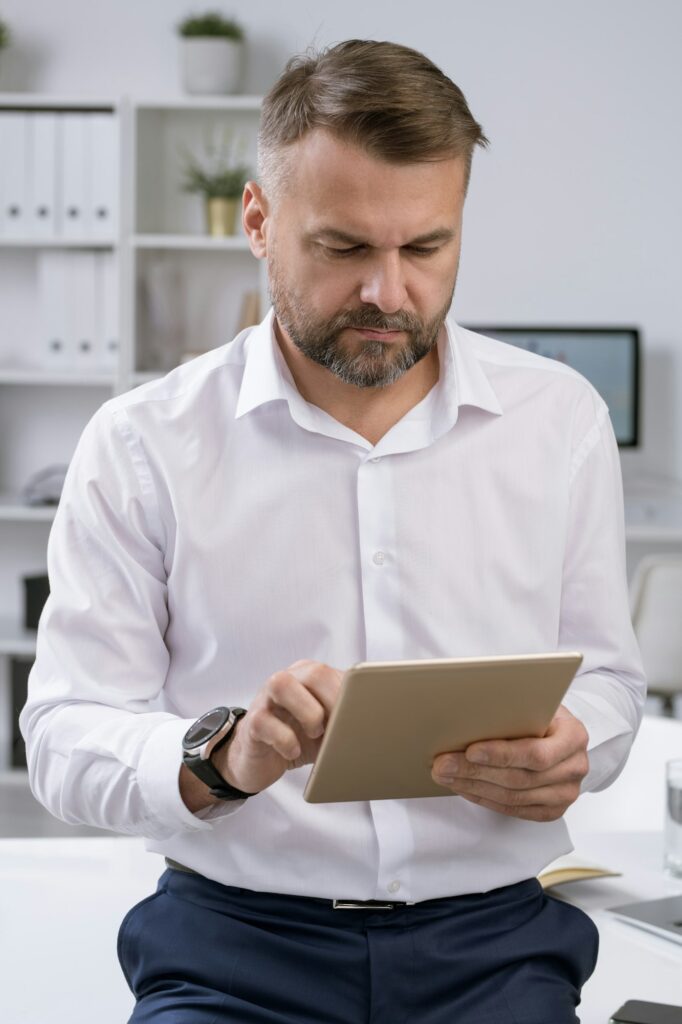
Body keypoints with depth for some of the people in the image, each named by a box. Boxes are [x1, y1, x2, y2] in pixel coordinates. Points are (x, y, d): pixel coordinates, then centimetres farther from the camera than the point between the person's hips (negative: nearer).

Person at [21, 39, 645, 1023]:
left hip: (492, 939, 2)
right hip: (232, 937, -1)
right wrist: (221, 756, -24)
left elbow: (606, 674, 14)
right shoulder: (142, 444, -1)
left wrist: (568, 750, -10)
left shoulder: (560, 417, 7)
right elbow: (68, 739, -3)